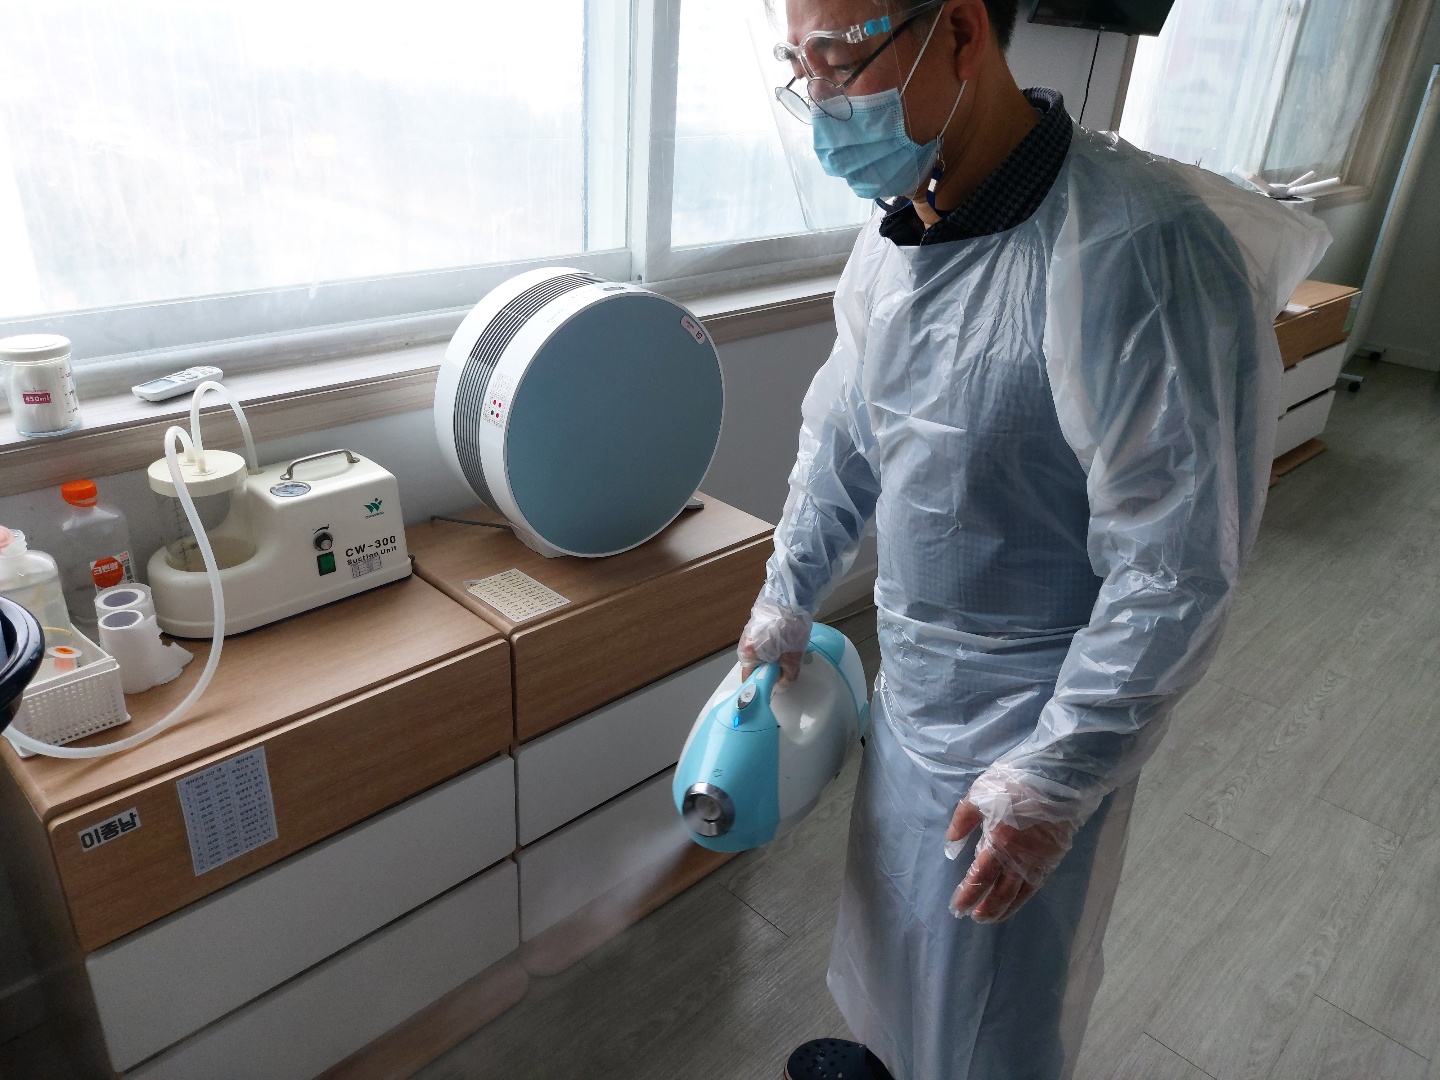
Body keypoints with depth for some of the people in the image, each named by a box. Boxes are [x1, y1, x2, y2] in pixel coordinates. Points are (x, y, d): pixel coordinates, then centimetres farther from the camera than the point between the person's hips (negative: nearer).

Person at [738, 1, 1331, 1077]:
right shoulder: (894, 236, -3)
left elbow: (1177, 570, -25)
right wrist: (788, 601, 18)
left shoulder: (1145, 252, -29)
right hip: (910, 688, 8)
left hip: (1032, 732, -7)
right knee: (894, 917, 31)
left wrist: (1055, 779, -20)